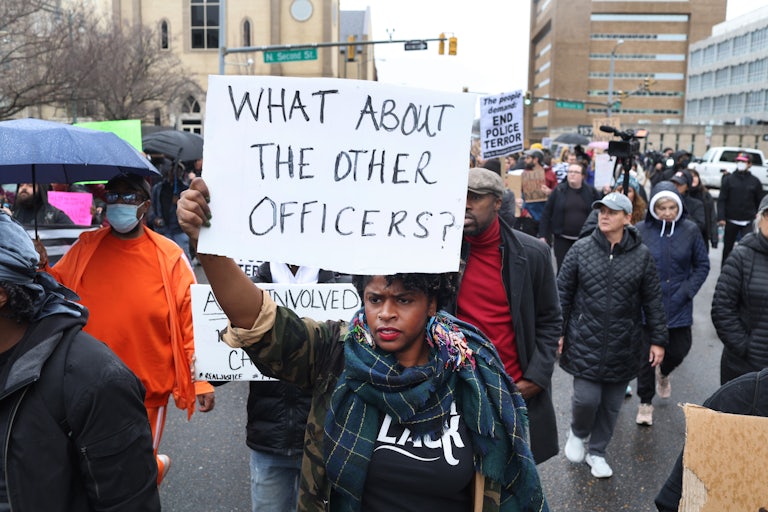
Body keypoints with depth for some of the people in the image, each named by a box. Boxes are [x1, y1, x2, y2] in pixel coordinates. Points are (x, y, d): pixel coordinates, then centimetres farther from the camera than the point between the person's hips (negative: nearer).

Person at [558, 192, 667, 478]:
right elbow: (563, 293, 1)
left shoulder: (641, 255, -1)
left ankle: (596, 451, 33)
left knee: (611, 404, 11)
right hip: (585, 344, -1)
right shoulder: (581, 250, -3)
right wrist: (557, 333, -1)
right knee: (587, 398, -5)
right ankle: (578, 434, 29)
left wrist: (658, 340, 5)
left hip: (624, 346, 2)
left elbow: (653, 301, 5)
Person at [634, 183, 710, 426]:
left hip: (678, 306, 1)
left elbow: (702, 266, 3)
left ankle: (663, 373, 45)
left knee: (678, 350, 8)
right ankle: (645, 402, 26)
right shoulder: (641, 230, -10)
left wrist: (687, 291, -8)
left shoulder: (690, 230, -5)